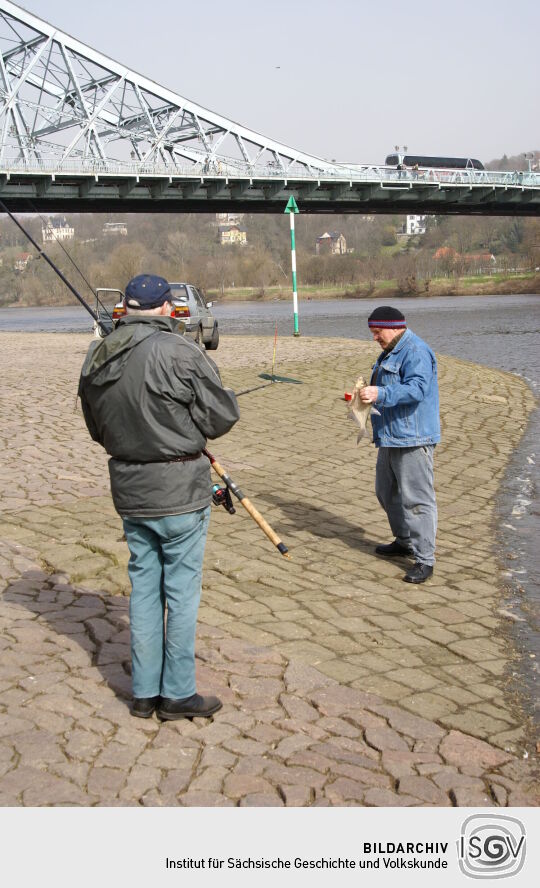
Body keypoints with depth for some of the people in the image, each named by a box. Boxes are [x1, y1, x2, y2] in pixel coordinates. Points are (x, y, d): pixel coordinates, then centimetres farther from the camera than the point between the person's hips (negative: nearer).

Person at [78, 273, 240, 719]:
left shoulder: (96, 359, 5)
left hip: (129, 490, 6)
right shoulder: (179, 351, -17)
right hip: (179, 490, -6)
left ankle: (144, 692, 23)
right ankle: (177, 694, 15)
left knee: (144, 587, 15)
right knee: (182, 590, 5)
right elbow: (221, 417, -13)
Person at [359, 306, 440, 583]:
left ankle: (424, 559, -4)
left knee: (416, 498, -9)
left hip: (413, 439, -11)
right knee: (387, 492, 20)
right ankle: (404, 541, 37)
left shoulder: (416, 352, -17)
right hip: (390, 436, 11)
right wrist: (367, 392, 15)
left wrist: (380, 394, -34)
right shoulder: (390, 352, 17)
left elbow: (417, 388, -29)